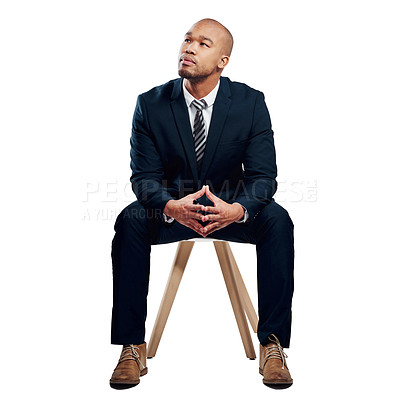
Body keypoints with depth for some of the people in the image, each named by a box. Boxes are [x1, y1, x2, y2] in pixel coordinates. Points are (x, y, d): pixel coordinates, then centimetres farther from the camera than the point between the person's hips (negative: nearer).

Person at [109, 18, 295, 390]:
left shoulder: (251, 102, -9)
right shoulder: (151, 104, -8)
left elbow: (263, 176, -12)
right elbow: (144, 176, -11)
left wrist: (236, 209, -36)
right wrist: (171, 206, -35)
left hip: (230, 208, 0)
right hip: (172, 208, 0)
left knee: (277, 219, -28)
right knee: (131, 219, -30)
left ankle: (272, 344, -20)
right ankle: (132, 347, -21)